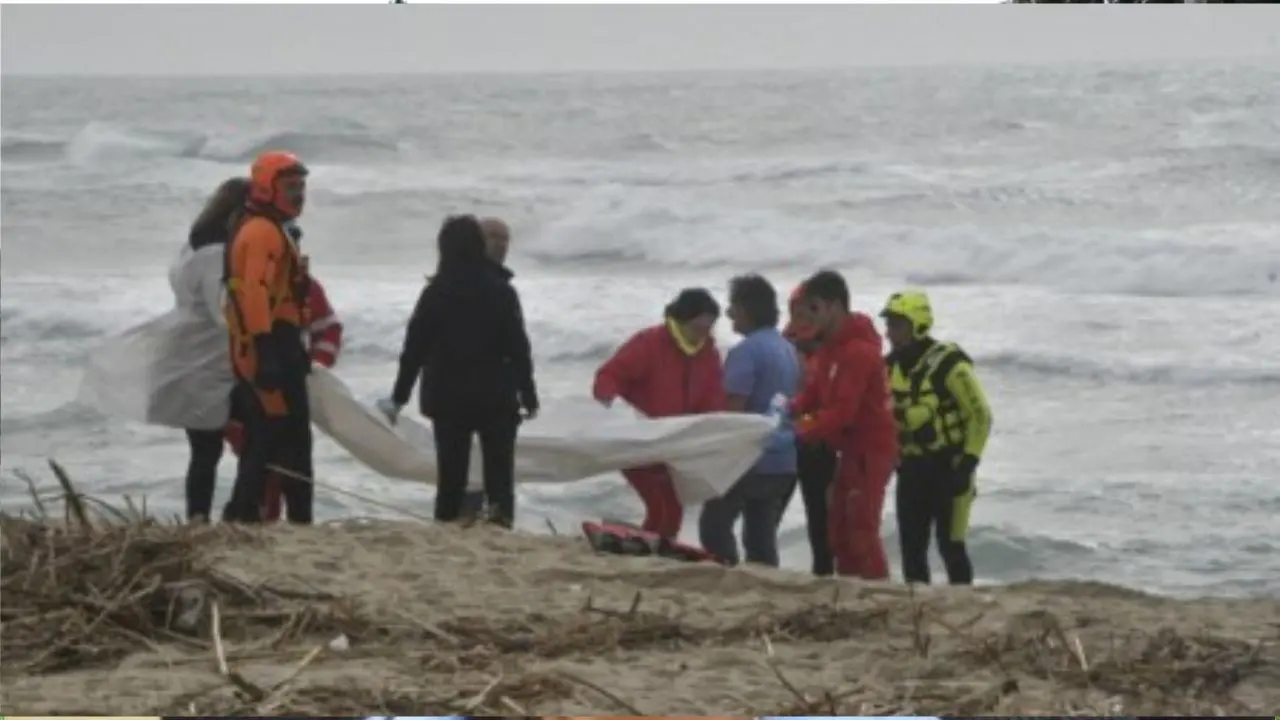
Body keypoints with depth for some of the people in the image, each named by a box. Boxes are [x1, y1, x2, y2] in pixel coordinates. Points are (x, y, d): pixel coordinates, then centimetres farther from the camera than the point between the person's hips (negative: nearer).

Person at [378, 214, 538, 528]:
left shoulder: (435, 293, -1)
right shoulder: (501, 291, -3)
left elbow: (414, 349, 0)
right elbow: (518, 347, -2)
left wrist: (398, 396, 7)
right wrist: (528, 395, 6)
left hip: (447, 397, 1)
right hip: (496, 396, -1)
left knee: (451, 470, 7)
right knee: (499, 466, 0)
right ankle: (501, 513, -23)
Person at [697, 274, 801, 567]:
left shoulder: (746, 352, -13)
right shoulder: (788, 350, 14)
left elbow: (734, 409, -16)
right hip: (784, 460, 8)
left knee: (715, 523, 1)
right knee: (762, 536, 8)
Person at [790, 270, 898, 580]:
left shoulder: (858, 351, -20)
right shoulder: (831, 346, 12)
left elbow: (843, 411, -25)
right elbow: (815, 392, 12)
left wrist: (804, 430, -23)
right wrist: (793, 409, -7)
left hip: (871, 449, -10)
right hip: (851, 449, 10)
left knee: (861, 531, -12)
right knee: (840, 530, 13)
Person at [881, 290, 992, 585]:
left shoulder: (948, 364, -14)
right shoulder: (891, 366, 7)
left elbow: (980, 416, -11)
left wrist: (968, 463, -15)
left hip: (948, 469, -7)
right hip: (910, 470, 7)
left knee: (951, 546, -6)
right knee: (912, 547, 7)